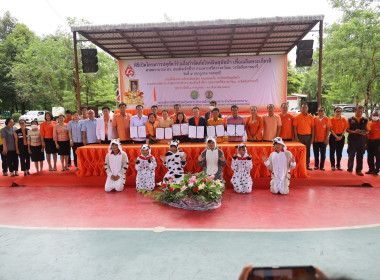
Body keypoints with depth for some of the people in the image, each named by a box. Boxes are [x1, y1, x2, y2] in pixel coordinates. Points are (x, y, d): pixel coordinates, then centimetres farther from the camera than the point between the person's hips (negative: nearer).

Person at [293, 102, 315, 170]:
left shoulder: (311, 117, 6)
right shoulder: (297, 117, -1)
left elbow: (312, 128, 7)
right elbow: (295, 128, -2)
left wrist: (312, 137, 1)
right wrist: (296, 137, -8)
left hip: (308, 136, 2)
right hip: (300, 136, -2)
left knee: (308, 151, 7)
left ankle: (307, 164, 16)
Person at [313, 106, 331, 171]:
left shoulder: (327, 119, 0)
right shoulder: (315, 119, 5)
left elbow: (328, 129, -2)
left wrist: (327, 138, -8)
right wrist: (314, 137, -5)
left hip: (323, 140, -1)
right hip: (316, 140, 1)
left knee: (323, 154, 5)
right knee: (316, 153, 8)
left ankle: (322, 166, 14)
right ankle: (316, 165, 19)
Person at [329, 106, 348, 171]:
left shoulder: (343, 120, 4)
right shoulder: (331, 119, -4)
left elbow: (345, 129, 4)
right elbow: (331, 129, -7)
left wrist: (341, 136, -8)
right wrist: (336, 136, -12)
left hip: (341, 137, 2)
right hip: (333, 136, -2)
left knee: (339, 152, 7)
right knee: (332, 151, 0)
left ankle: (338, 165, 17)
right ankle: (333, 165, 10)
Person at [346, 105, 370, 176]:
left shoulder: (365, 120, 8)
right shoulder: (350, 120, 3)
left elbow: (368, 130, 9)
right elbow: (347, 129, 0)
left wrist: (365, 133, -13)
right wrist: (354, 132, -17)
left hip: (362, 140, 2)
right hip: (352, 140, -2)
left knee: (360, 155, 6)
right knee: (351, 155, 4)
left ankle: (359, 170, 16)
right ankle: (350, 168, 20)